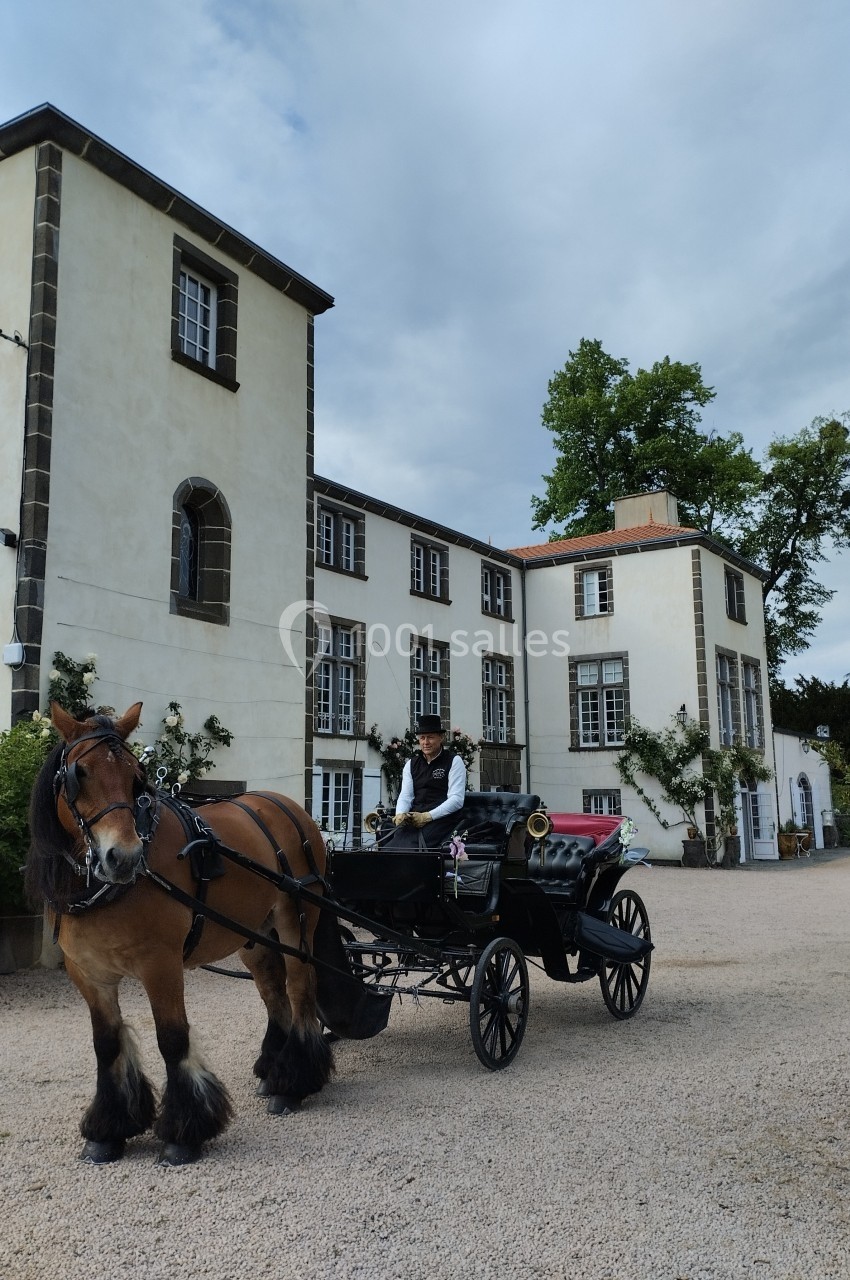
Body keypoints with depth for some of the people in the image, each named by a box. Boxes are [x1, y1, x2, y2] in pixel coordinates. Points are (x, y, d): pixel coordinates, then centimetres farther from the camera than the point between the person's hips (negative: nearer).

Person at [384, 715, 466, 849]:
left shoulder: (454, 761, 5)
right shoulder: (411, 764, 20)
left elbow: (456, 800, -5)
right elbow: (405, 796, 12)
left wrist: (427, 816, -16)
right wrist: (400, 814, -12)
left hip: (440, 818, -4)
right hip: (413, 819, 4)